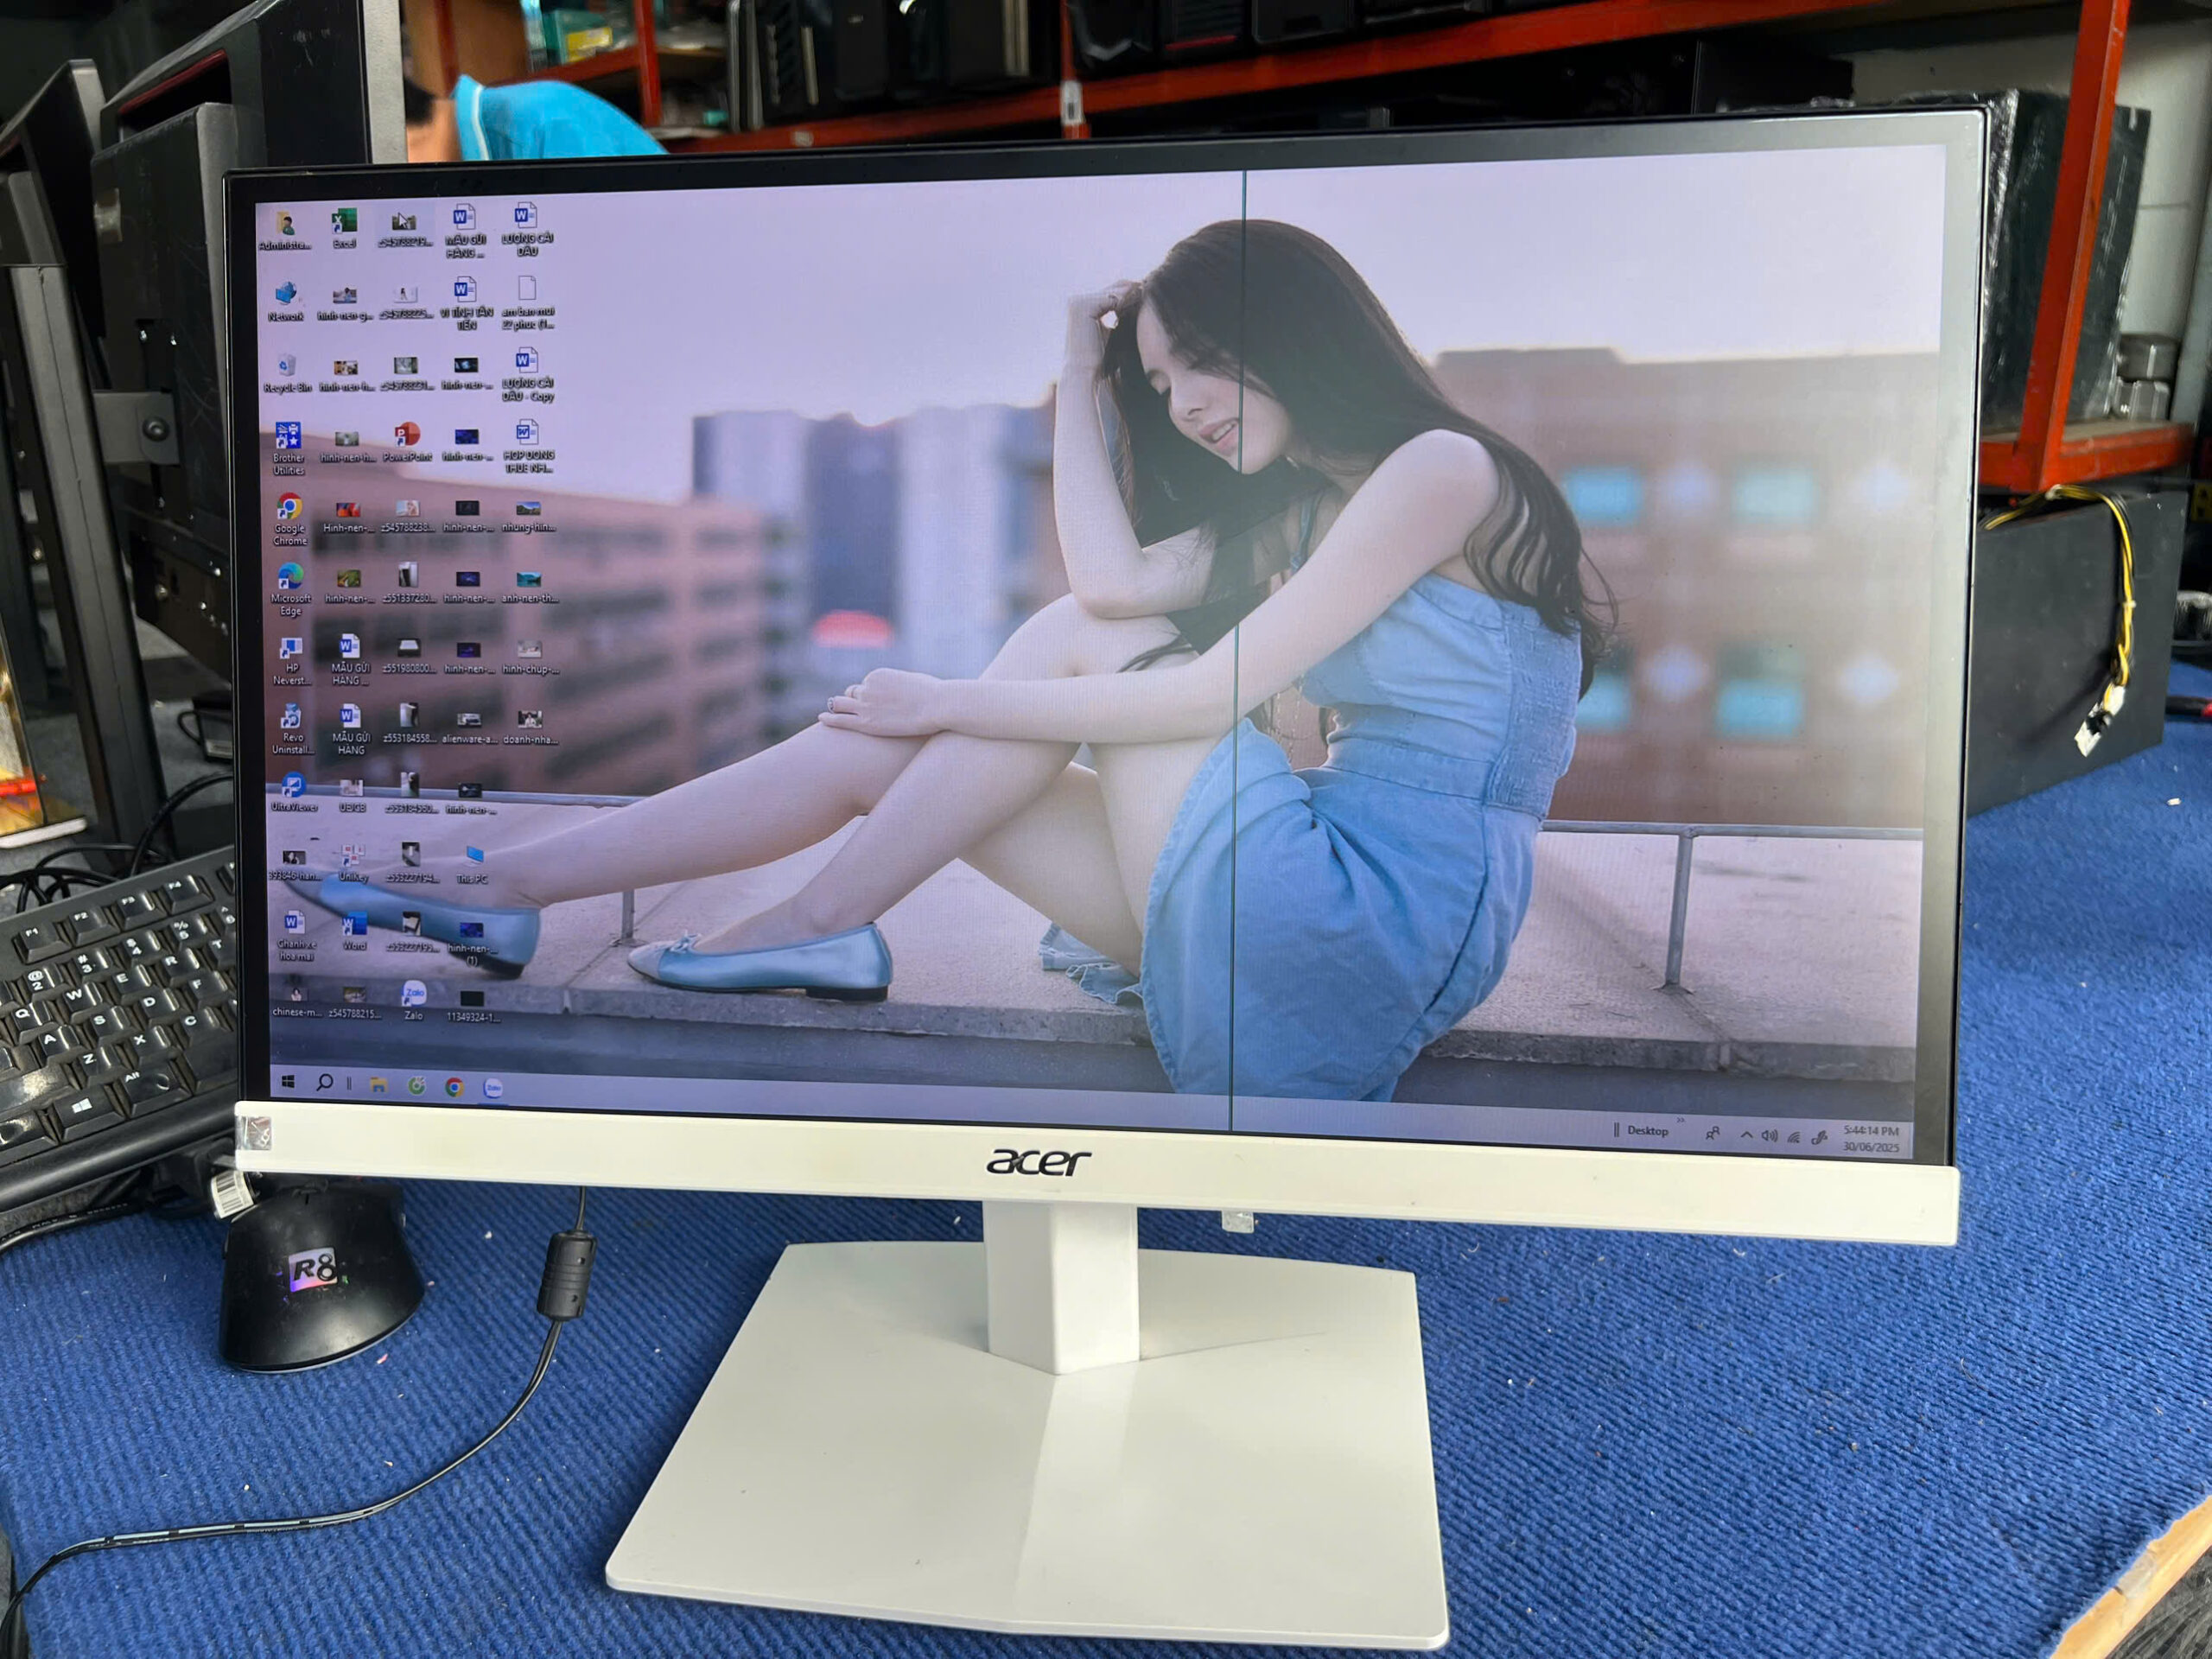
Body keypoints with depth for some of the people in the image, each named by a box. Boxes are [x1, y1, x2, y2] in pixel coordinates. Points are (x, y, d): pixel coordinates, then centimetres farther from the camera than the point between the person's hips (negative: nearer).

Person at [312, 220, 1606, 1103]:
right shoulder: (1295, 514, 20)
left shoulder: (1440, 465, -7)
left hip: (1387, 931, -7)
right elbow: (1115, 574, 1)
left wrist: (959, 705, -9)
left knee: (1083, 642, -11)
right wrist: (1083, 378, 10)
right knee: (878, 746, -2)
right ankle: (502, 887, 2)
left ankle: (817, 927, -5)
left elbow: (1219, 688, -16)